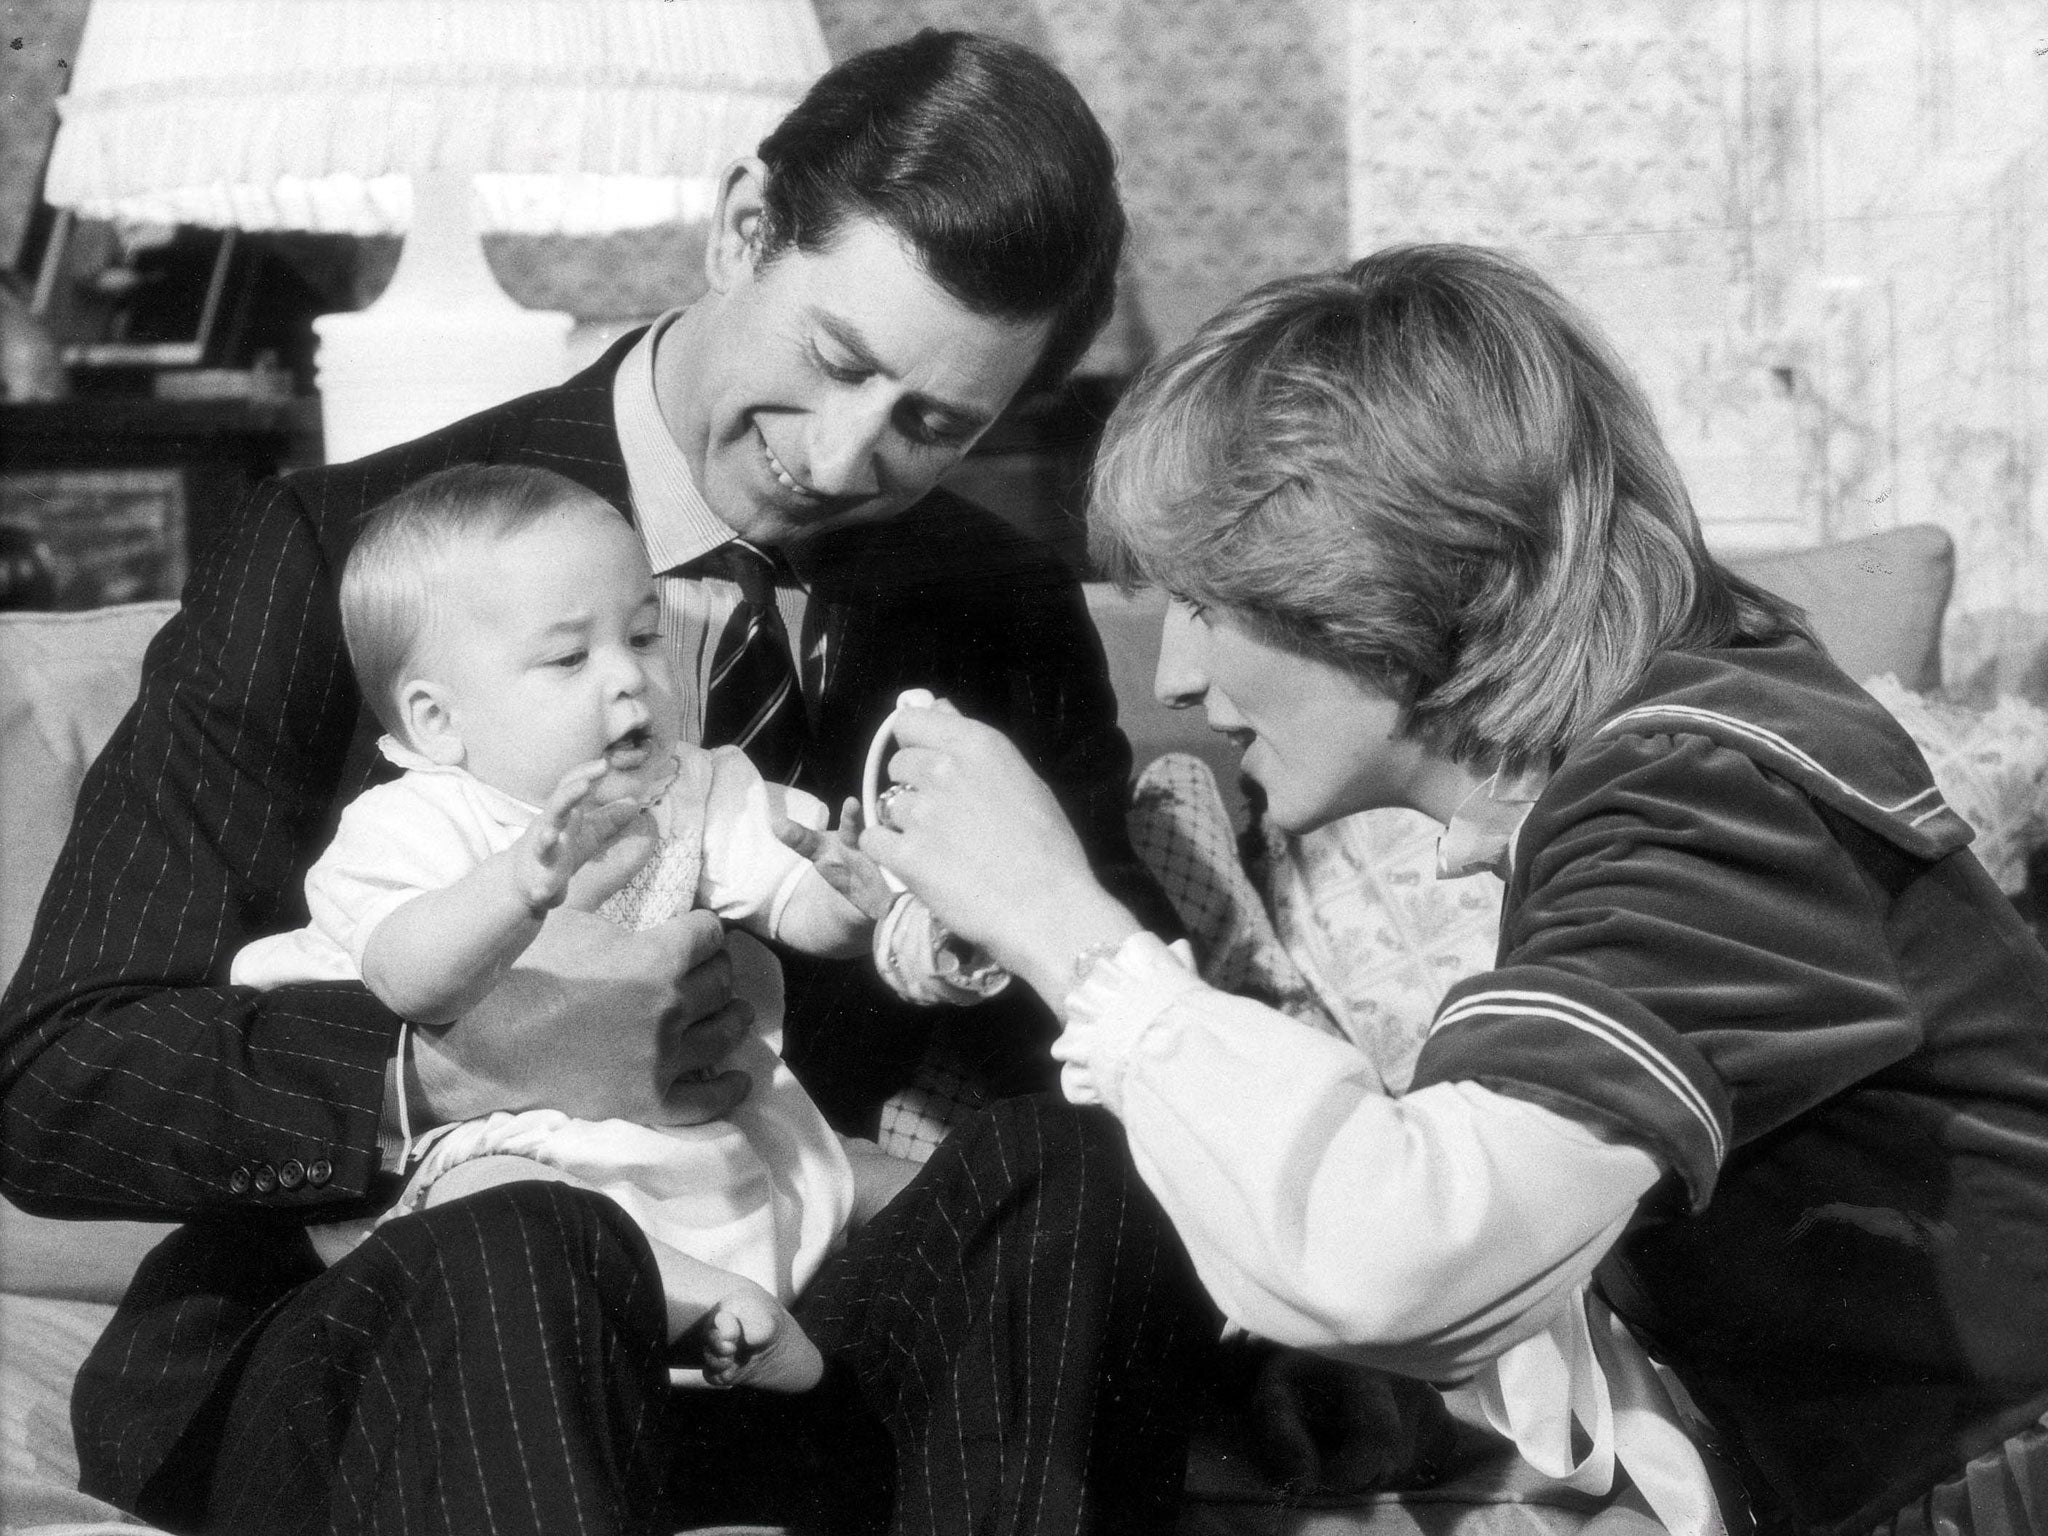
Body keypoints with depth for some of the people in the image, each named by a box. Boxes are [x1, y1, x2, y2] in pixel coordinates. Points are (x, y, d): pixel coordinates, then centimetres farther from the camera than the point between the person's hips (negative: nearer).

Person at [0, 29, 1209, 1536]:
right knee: (517, 1259, -38)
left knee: (1084, 1162, -25)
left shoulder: (1006, 620, 7)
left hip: (788, 1349, 4)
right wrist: (467, 1057, -29)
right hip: (360, 1343, -4)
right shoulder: (331, 556, -7)